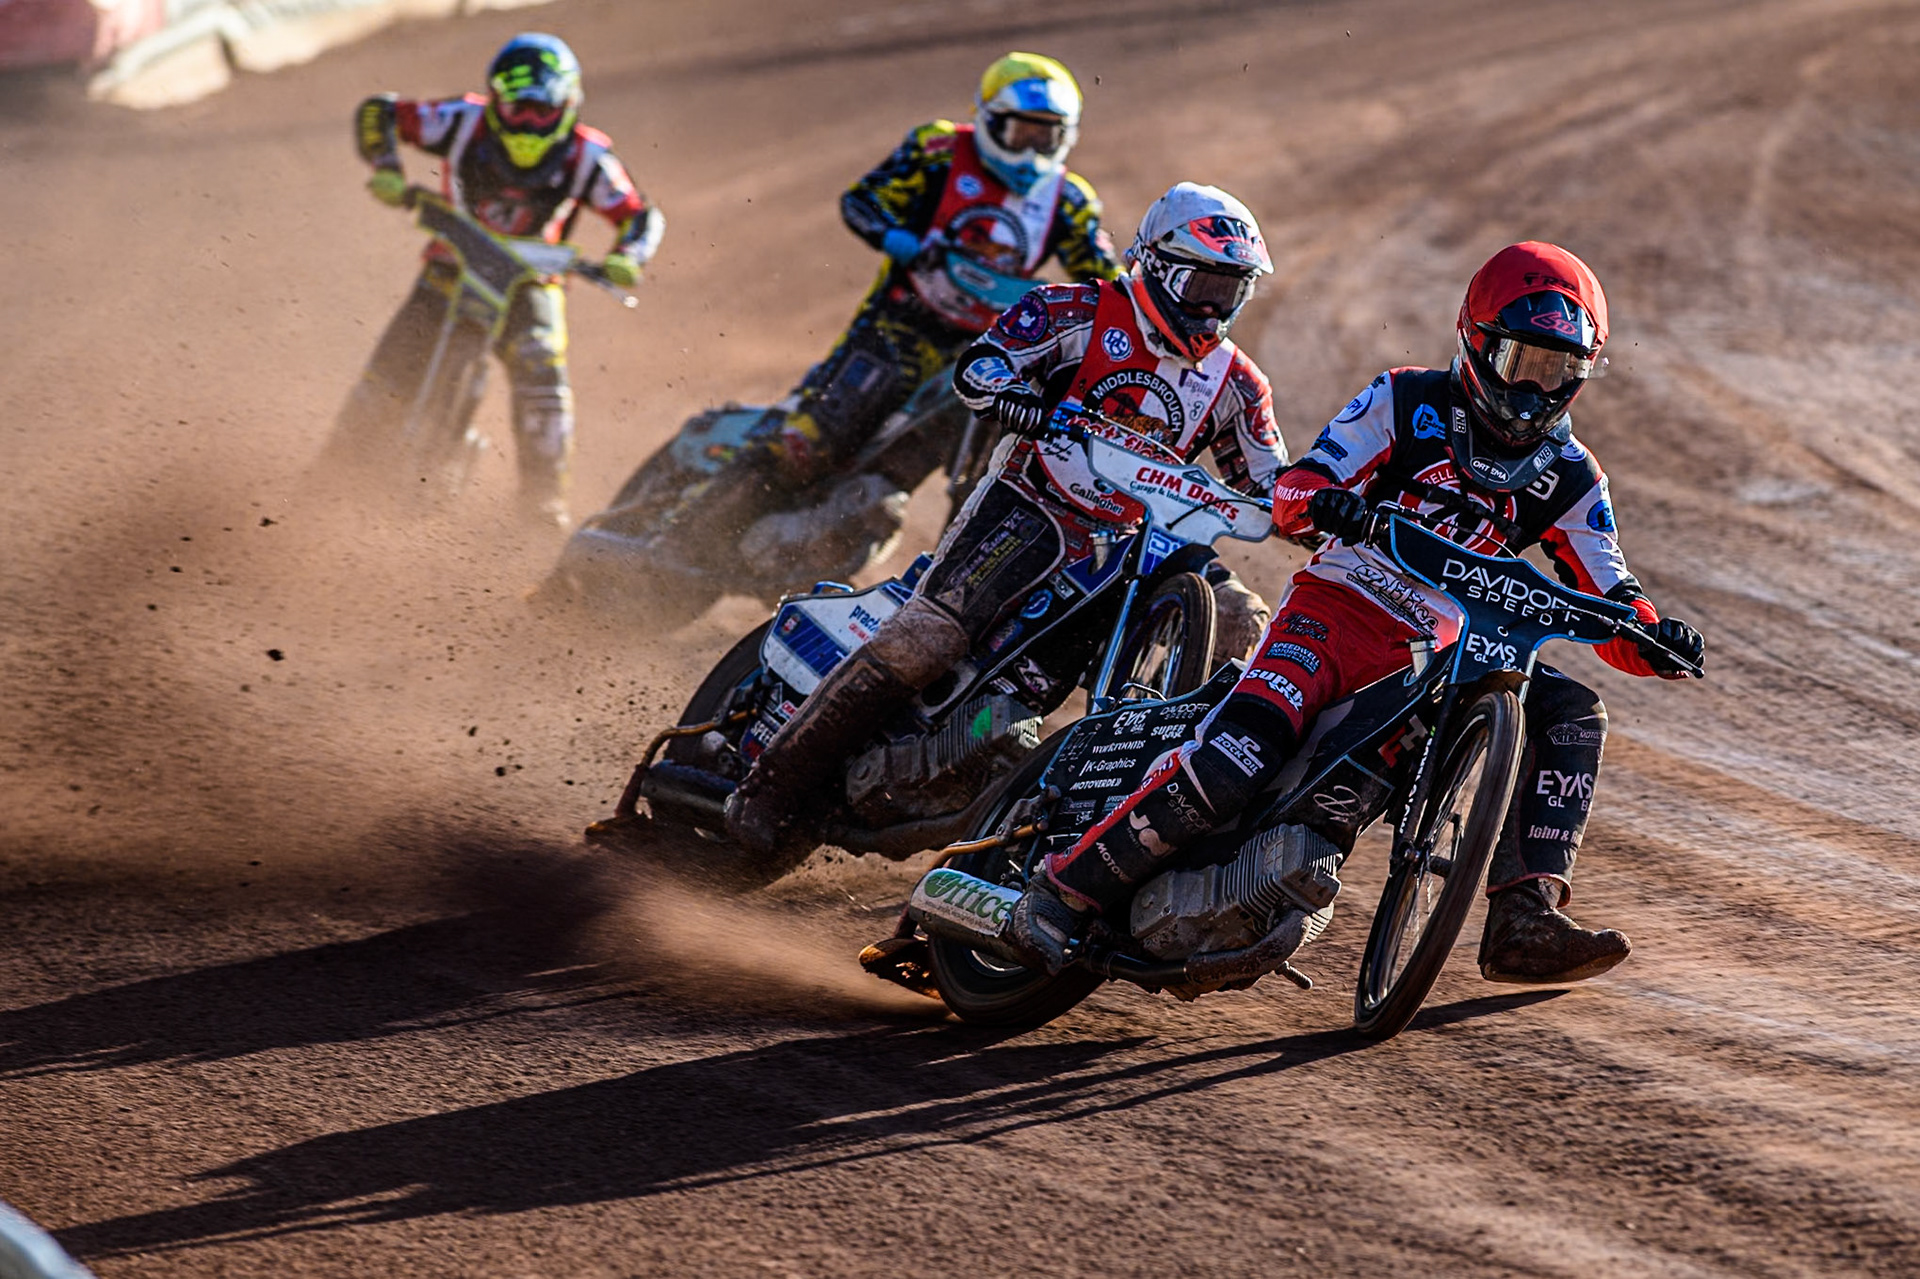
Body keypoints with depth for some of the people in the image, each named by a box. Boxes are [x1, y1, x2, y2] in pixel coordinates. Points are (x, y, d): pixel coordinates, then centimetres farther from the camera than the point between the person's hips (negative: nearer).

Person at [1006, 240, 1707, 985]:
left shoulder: (1569, 477, 8)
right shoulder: (1406, 403, 0)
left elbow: (1606, 598, 5)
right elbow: (1292, 491, -6)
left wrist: (1654, 638, -18)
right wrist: (1325, 502, -31)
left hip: (1438, 655, 4)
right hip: (1336, 612, -4)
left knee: (1571, 716, -16)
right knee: (1242, 753, -29)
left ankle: (1523, 922, -21)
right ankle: (1069, 889, -20)